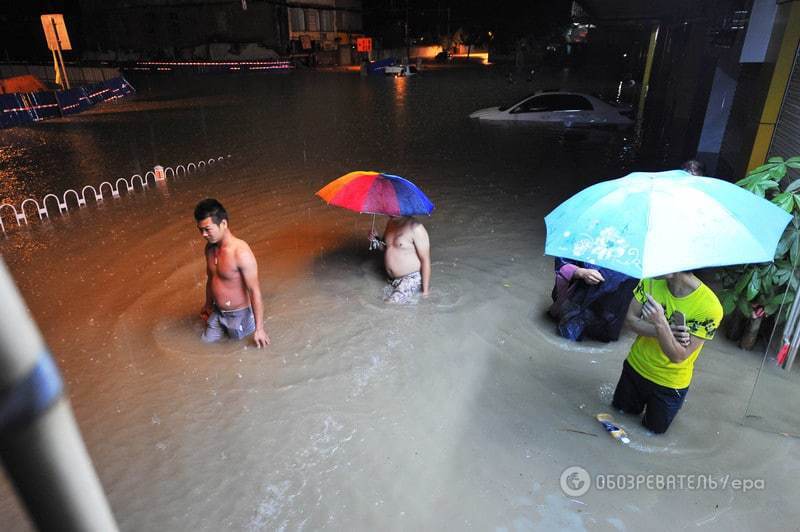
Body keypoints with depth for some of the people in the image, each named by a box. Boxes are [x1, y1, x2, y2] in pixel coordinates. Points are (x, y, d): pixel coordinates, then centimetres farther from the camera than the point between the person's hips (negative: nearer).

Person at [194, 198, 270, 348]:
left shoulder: (241, 252, -32)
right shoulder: (210, 248, -7)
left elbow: (254, 291, -28)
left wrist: (259, 328, -24)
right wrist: (208, 305, 24)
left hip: (238, 314, -7)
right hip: (217, 311, 7)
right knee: (208, 340, 20)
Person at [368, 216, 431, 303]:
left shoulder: (415, 228, -19)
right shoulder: (390, 222, 5)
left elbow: (425, 260, -16)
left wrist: (425, 290, -15)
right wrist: (376, 240, -2)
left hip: (411, 279, -8)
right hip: (392, 279, 8)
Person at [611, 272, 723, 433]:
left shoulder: (709, 307, -30)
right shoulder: (651, 280, -19)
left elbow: (678, 356, -28)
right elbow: (630, 319, -13)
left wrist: (660, 323, -45)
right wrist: (666, 332, -29)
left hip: (669, 383, -3)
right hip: (636, 366, 3)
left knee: (655, 428, 19)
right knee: (622, 409, 21)